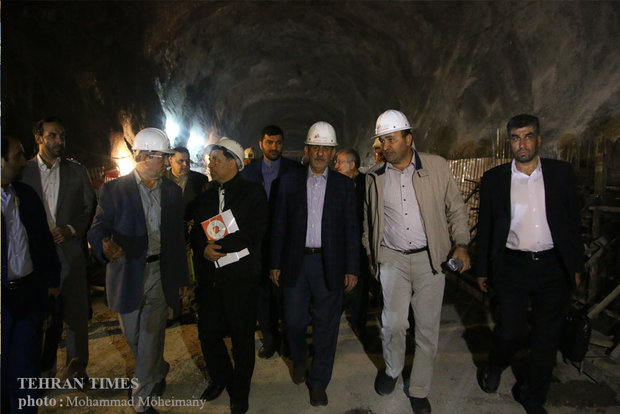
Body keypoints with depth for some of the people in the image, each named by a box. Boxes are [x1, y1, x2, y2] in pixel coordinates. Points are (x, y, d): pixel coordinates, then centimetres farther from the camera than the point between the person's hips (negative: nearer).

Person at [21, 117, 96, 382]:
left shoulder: (77, 171, 7)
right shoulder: (23, 171, 5)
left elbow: (90, 208, 6)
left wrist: (72, 229, -8)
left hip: (70, 250, 0)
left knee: (76, 312, 6)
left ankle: (77, 368, 21)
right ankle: (44, 370, 25)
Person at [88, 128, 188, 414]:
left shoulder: (172, 192, 4)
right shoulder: (114, 189, -5)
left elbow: (178, 237, 8)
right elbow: (98, 229, -7)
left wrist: (180, 277, 10)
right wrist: (106, 247, -32)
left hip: (160, 274, 1)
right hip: (128, 274, 0)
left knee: (151, 335, 3)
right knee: (133, 335, 14)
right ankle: (158, 372, 43)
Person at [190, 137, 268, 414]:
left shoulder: (253, 192, -3)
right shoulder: (206, 195, 13)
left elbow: (254, 233, -13)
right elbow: (196, 232, 9)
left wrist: (220, 244, -16)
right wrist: (203, 249, -12)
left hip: (240, 276, -5)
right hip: (209, 276, 5)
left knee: (242, 337, 9)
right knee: (208, 333, 12)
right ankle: (220, 378, 40)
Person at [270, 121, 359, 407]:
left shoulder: (343, 184, 3)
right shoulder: (289, 182, 4)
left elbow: (351, 229, 2)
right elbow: (279, 226, 4)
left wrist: (352, 268, -2)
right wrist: (276, 264, 2)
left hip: (329, 264, 0)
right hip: (295, 262, 1)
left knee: (326, 324, 7)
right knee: (293, 319, 6)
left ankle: (318, 381, 27)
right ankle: (298, 360, 39)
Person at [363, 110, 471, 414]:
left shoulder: (437, 166, -1)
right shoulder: (375, 176, 4)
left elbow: (456, 208, 5)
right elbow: (369, 218, 15)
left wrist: (461, 244, -5)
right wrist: (370, 254, 13)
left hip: (430, 258, 0)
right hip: (392, 258, 1)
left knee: (427, 327, 6)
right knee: (393, 323, -5)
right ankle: (392, 370, 27)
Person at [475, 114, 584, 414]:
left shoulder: (561, 173, 2)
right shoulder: (494, 179, -1)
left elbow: (573, 221, 7)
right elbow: (485, 227, 3)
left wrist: (576, 265, 6)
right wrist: (482, 269, 5)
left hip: (553, 267, 2)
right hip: (512, 266, -1)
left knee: (547, 336, 10)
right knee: (509, 330, 1)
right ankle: (494, 368, 35)